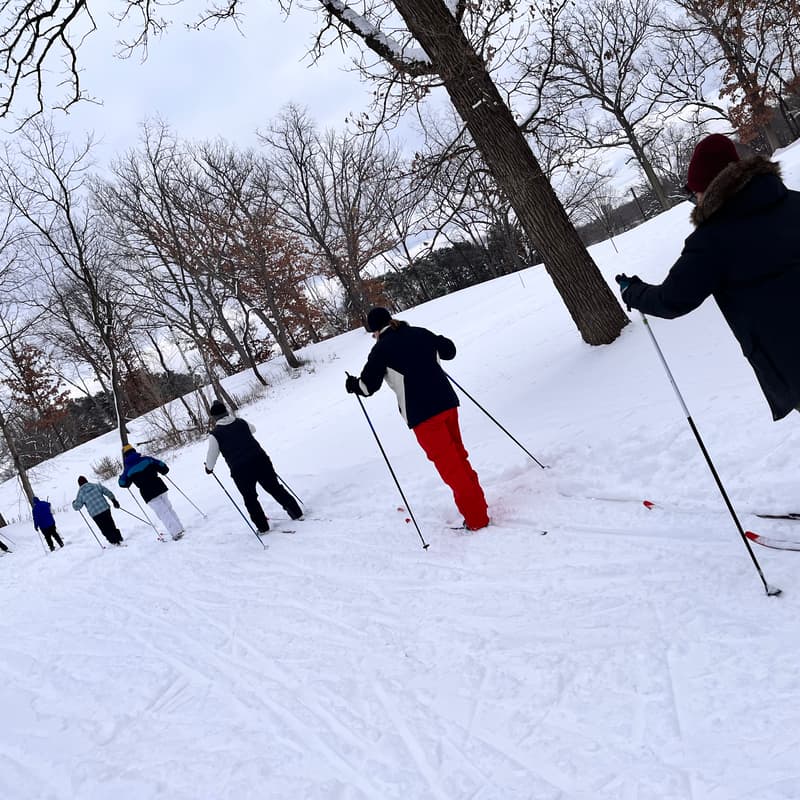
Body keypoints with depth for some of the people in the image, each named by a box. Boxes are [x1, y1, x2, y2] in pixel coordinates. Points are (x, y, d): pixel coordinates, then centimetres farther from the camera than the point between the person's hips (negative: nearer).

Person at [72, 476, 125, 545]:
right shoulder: (96, 486, 9)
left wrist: (74, 503, 25)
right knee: (111, 526, 16)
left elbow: (77, 507, 3)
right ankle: (120, 540, 15)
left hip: (95, 514, -3)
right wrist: (114, 501, 14)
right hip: (105, 509, 3)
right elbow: (108, 492, 6)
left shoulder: (80, 492, 2)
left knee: (105, 530, 9)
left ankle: (115, 542, 4)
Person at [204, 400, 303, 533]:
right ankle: (297, 513, 19)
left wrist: (209, 468, 23)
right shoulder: (241, 422, 8)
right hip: (260, 460, 3)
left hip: (240, 470, -3)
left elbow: (211, 456, 3)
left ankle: (263, 526, 17)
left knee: (250, 499, 15)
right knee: (275, 488, 15)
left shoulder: (214, 435, -3)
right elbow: (253, 429, 30)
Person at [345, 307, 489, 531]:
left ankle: (477, 518, 3)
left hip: (422, 414, -6)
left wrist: (352, 384, 16)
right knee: (459, 456, 20)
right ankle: (478, 505, 27)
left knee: (449, 465, 0)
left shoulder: (381, 349, -5)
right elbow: (449, 351, 22)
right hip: (446, 402, 6)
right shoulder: (420, 333, 11)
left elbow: (368, 386, -5)